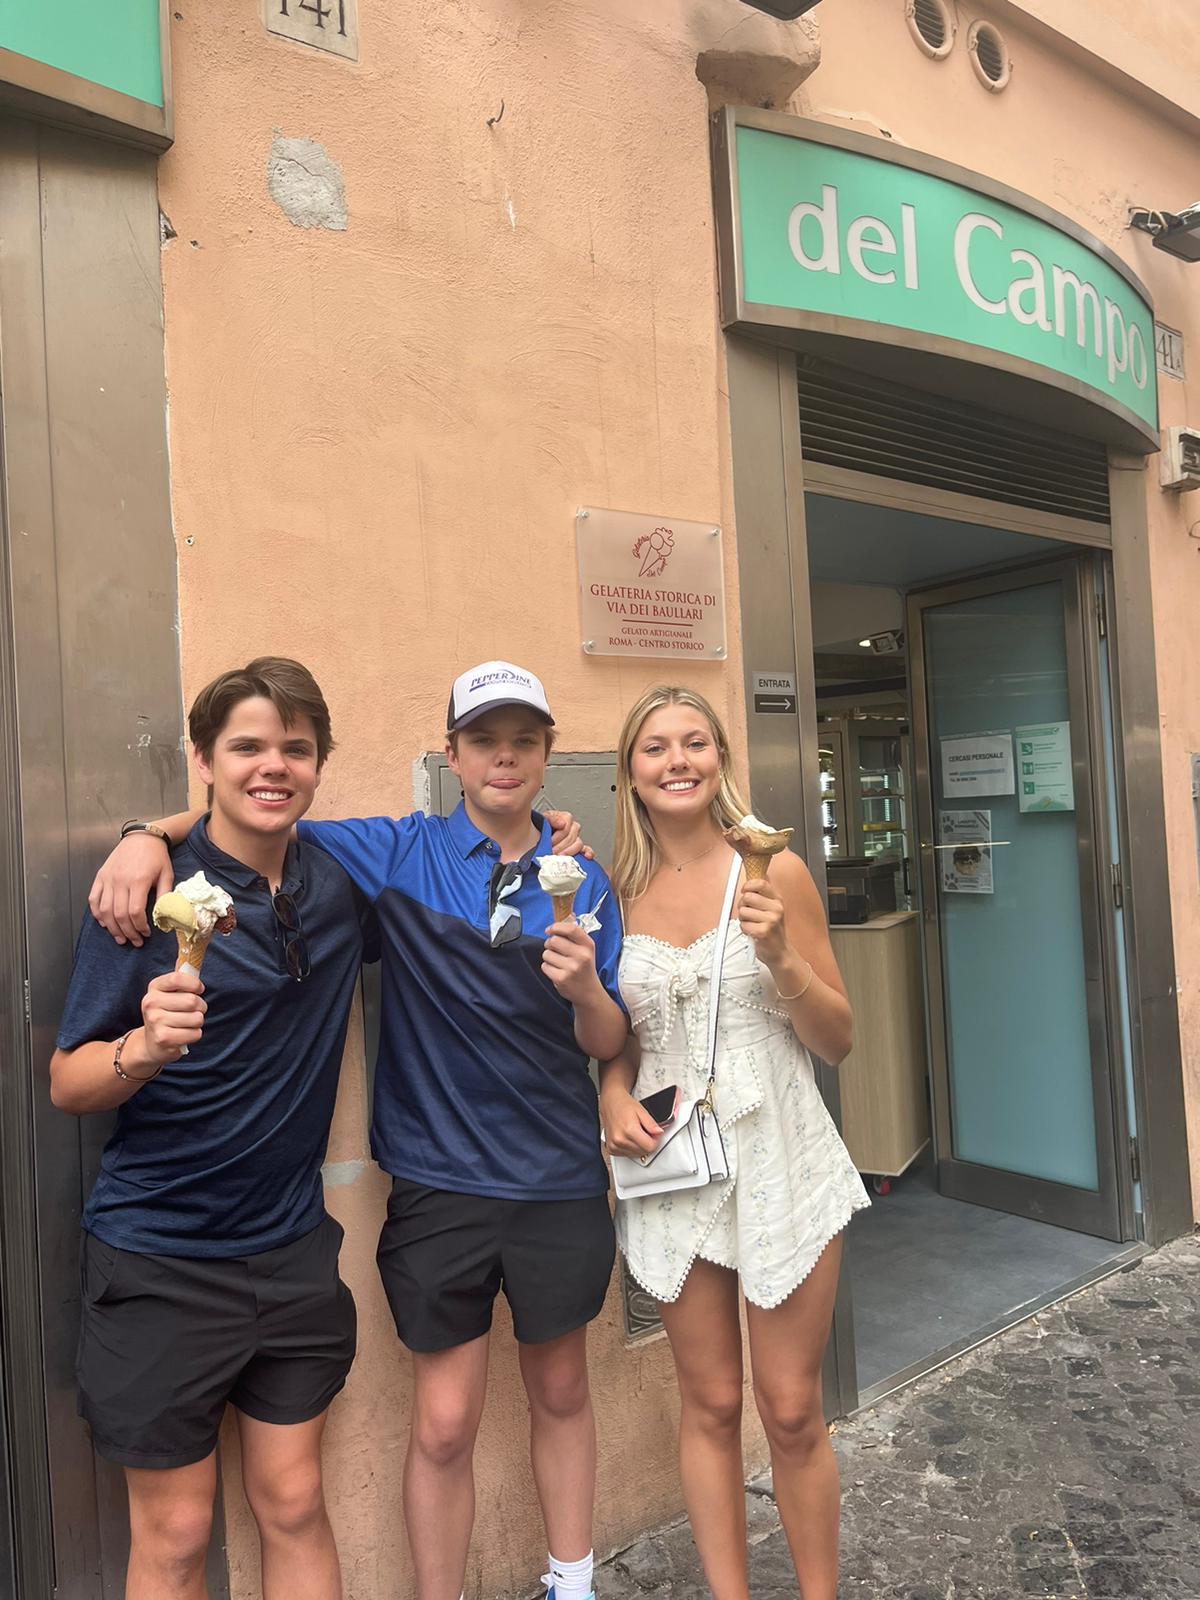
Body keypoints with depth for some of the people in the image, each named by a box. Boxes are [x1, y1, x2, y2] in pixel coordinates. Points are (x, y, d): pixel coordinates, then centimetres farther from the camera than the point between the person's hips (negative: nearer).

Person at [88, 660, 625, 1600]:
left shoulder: (581, 881, -1)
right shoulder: (400, 854, -5)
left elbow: (606, 1043, 1)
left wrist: (585, 987, -21)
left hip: (558, 1178, 2)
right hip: (439, 1180, -2)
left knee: (561, 1391, 19)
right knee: (444, 1424, 6)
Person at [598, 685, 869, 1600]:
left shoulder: (775, 872, -6)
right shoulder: (617, 892, 0)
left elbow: (837, 1041, -2)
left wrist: (781, 958, -18)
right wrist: (614, 1095, -7)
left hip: (780, 1158, -1)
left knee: (792, 1412, 10)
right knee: (710, 1404, 14)